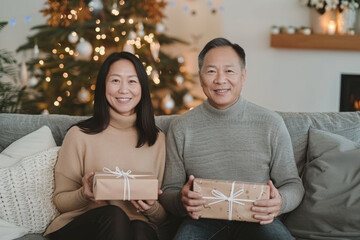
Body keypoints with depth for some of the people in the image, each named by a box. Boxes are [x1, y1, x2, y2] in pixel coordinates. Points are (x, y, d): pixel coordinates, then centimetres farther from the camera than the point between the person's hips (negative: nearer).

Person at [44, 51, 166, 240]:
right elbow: (60, 200, 6)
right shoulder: (80, 135, 2)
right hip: (81, 224, 0)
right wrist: (84, 195, -16)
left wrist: (152, 209, -12)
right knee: (114, 215, -32)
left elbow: (163, 215, 11)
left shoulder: (157, 139, 9)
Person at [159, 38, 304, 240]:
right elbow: (169, 191, 9)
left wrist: (280, 202, -15)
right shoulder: (181, 128, 4)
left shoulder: (271, 124, 4)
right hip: (203, 221, 0)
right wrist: (181, 201, -16)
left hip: (256, 220, 0)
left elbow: (293, 185, 9)